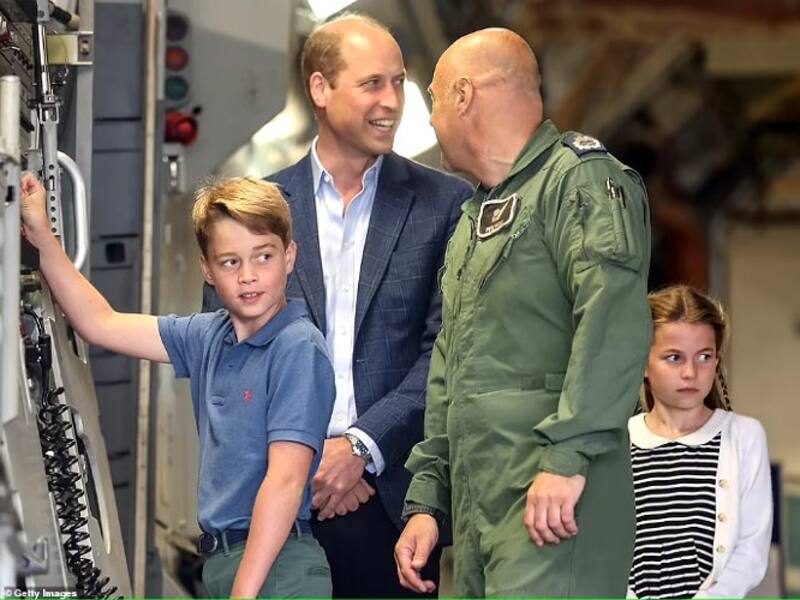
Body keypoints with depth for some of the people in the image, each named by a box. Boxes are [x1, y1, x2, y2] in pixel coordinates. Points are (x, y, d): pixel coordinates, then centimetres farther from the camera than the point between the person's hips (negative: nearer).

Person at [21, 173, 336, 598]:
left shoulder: (298, 348, -14)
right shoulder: (209, 338, 9)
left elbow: (285, 481, -19)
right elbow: (101, 325, 18)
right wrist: (41, 236, 13)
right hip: (220, 562, 7)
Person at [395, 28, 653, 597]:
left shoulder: (579, 176, -3)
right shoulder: (472, 221, 26)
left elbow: (616, 318, -18)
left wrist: (568, 454, -25)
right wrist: (426, 499, 20)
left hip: (551, 505, -9)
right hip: (475, 510, 9)